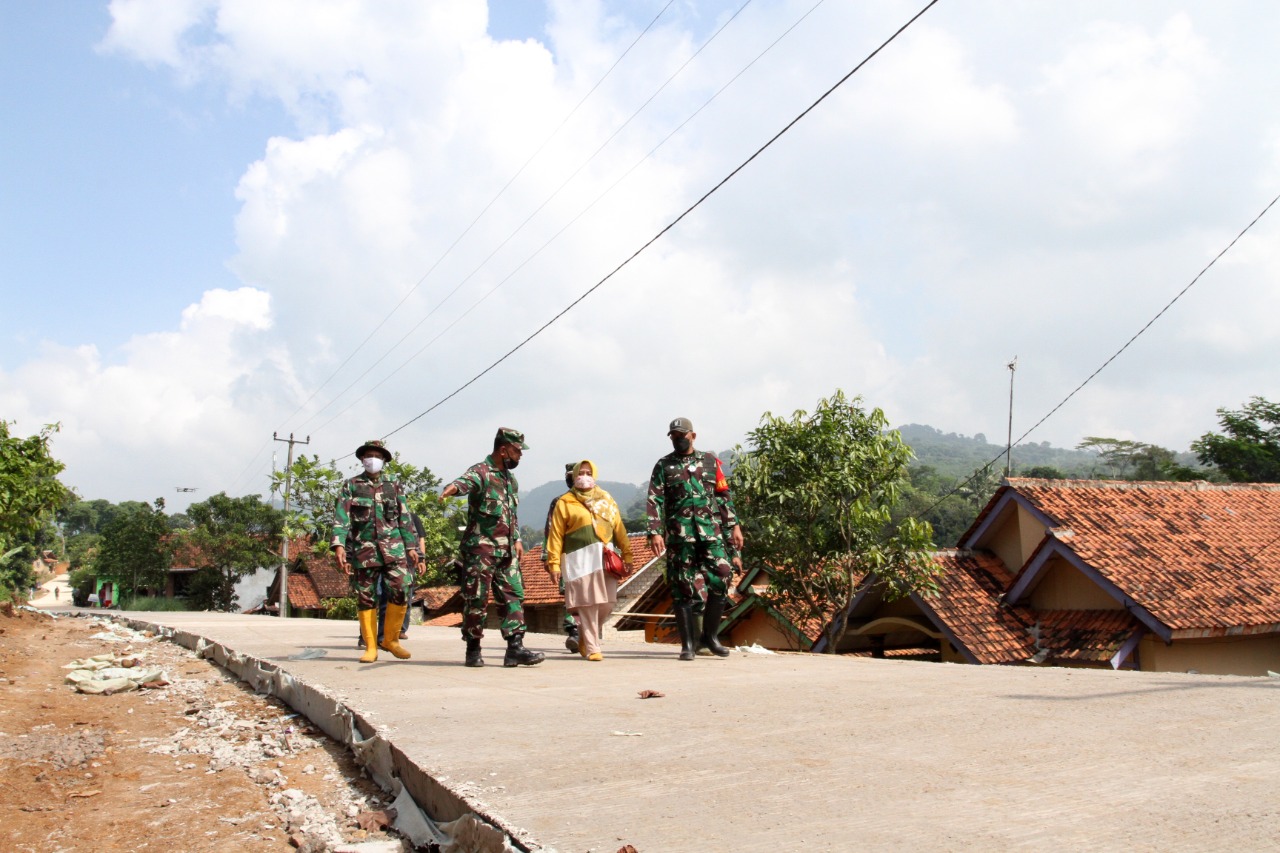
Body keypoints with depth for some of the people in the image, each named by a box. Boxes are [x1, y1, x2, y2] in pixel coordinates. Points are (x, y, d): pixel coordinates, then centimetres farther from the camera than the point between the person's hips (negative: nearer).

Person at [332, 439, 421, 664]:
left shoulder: (394, 486, 14)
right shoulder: (351, 486, 8)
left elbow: (405, 519, 14)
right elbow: (341, 518, -1)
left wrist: (411, 546, 6)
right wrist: (339, 545, -14)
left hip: (393, 547, 1)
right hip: (363, 549, -1)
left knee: (399, 591, -12)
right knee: (366, 598, 1)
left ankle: (390, 639, 4)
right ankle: (371, 647, 9)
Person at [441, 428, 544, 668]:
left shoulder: (510, 479, 17)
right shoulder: (481, 472, -10)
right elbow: (466, 481, -34)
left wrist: (517, 539, 17)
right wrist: (454, 487, -56)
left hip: (506, 550, 8)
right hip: (481, 548, -8)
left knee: (514, 596, 1)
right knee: (476, 600, -1)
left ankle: (515, 648, 0)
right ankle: (473, 651, 9)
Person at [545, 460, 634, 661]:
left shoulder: (606, 499, 16)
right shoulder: (565, 502, 4)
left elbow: (619, 528, 12)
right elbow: (556, 534, -1)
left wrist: (626, 554, 5)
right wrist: (554, 563, -6)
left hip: (605, 558, 4)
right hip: (580, 559, -4)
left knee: (607, 603, 1)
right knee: (587, 605, -5)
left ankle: (585, 639, 22)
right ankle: (592, 648, 4)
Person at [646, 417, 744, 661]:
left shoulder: (710, 461, 15)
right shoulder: (663, 466, 9)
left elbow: (724, 496, 16)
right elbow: (655, 501, 1)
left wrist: (733, 526, 9)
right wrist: (655, 533, -10)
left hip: (711, 532, 2)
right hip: (679, 535, -1)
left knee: (721, 578, -9)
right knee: (682, 588, -1)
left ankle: (709, 635, 8)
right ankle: (688, 644, 7)